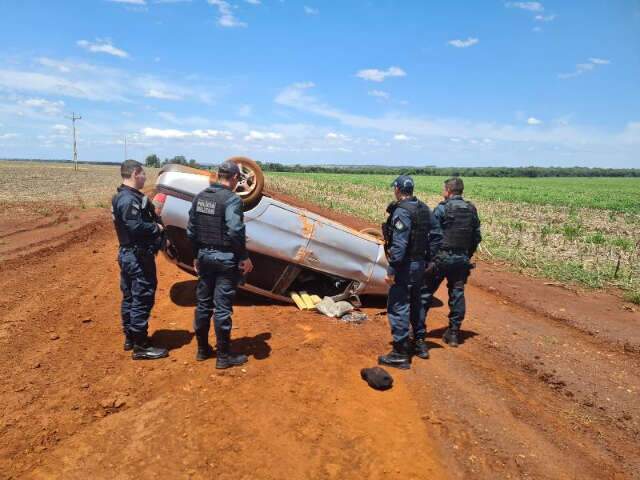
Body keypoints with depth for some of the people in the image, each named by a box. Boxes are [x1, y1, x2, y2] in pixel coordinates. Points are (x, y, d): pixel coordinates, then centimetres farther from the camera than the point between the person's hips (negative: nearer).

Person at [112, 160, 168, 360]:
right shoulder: (130, 199, -19)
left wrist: (155, 223, 2)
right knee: (142, 300, -4)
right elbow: (136, 227, -30)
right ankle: (140, 346, 4)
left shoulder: (121, 197, 14)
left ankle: (130, 338, 30)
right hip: (138, 256, -11)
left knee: (130, 297, 18)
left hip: (128, 254, 11)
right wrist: (157, 228, -14)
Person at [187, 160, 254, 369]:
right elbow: (235, 232, -25)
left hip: (205, 256, 7)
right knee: (222, 308, 0)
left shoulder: (200, 197, 6)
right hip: (225, 259, -7)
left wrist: (196, 255, 19)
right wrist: (244, 257, -13)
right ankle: (223, 356, 12)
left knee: (203, 303, 16)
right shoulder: (232, 199, -16)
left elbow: (191, 230, 10)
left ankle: (202, 349, 30)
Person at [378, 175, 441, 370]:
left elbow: (399, 245, -23)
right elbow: (434, 238, 11)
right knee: (415, 303, 22)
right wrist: (427, 261, 16)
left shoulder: (401, 211, -18)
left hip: (405, 266, -9)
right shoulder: (424, 209, 8)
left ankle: (401, 354, 3)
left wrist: (391, 271, -20)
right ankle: (420, 343, 33)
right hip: (420, 264, 9)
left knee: (398, 307, -2)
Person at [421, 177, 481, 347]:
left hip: (442, 258, -5)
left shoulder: (442, 209, -11)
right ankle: (454, 333, 16)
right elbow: (477, 237, 12)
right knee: (457, 295, 10)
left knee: (426, 292, 6)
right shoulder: (471, 210, 7)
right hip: (462, 259, 5)